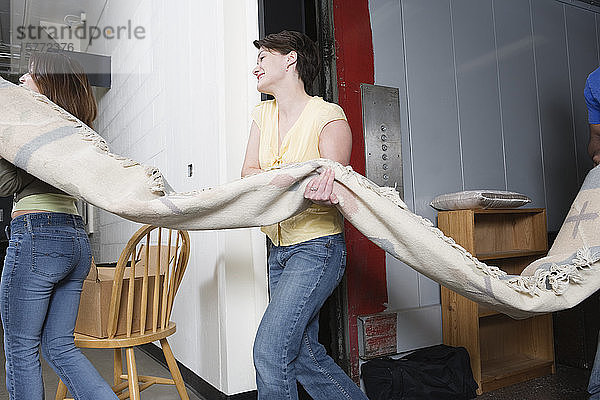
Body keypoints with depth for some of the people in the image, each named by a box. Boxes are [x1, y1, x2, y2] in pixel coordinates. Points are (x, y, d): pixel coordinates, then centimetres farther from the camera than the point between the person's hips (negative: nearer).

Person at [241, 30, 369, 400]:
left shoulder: (328, 116, -10)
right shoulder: (263, 114, 9)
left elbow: (334, 186, -17)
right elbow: (249, 173, -3)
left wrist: (323, 191, -41)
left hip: (317, 247, -7)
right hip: (279, 247, 7)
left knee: (270, 350, -14)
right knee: (305, 355, 14)